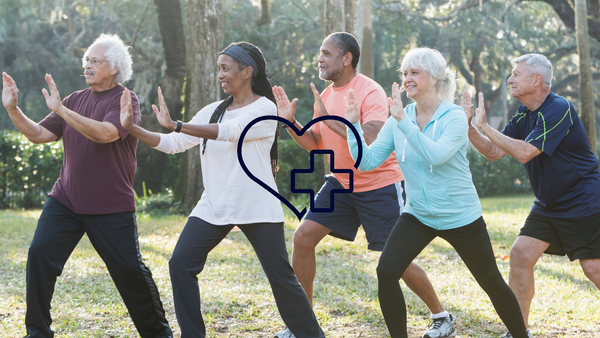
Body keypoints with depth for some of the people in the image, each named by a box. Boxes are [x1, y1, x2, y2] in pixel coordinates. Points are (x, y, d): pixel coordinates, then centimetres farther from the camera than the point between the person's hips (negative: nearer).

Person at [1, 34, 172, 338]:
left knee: (130, 270, 0)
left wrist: (60, 110, -29)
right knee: (40, 254, -9)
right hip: (65, 200, 5)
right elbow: (39, 134, 8)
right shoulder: (76, 100, 11)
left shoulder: (125, 100, -7)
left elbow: (106, 133, -25)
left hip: (112, 207, -5)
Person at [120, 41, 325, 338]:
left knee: (281, 277, -3)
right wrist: (131, 128, -6)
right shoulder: (213, 111, 10)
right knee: (180, 264, -8)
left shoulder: (265, 108, -8)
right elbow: (174, 144, 6)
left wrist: (175, 125, -30)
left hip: (257, 208, -5)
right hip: (213, 207, 6)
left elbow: (230, 131, -24)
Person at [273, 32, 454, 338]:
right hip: (341, 183, 7)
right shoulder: (326, 95, 6)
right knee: (303, 237, -4)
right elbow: (315, 144, 11)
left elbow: (372, 142, -31)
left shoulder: (370, 92, -18)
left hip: (380, 186, -7)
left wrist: (328, 118, -30)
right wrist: (290, 121, -5)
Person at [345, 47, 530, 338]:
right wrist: (353, 125, -19)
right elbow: (367, 161, -8)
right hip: (418, 215, 3)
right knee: (386, 272, -15)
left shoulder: (454, 117, -15)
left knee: (491, 281, 9)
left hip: (460, 216, -3)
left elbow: (436, 155, -32)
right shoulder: (398, 119, -3)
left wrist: (403, 121, -35)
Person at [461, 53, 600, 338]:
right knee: (520, 255, -2)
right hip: (548, 205, 8)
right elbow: (494, 152, 6)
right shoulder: (523, 116, 6)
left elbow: (524, 152, -28)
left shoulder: (559, 109, -21)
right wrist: (468, 125, -7)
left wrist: (484, 126, -23)